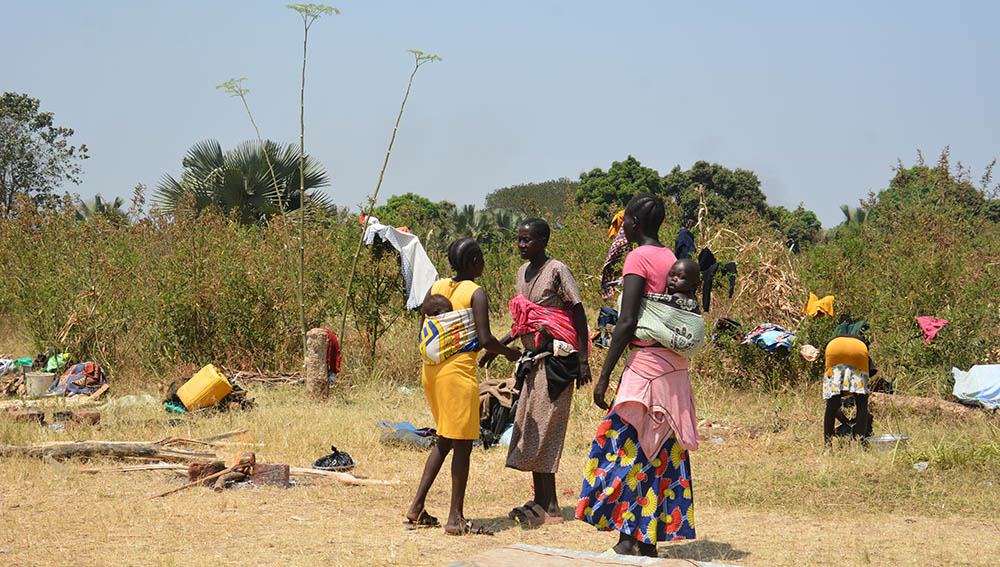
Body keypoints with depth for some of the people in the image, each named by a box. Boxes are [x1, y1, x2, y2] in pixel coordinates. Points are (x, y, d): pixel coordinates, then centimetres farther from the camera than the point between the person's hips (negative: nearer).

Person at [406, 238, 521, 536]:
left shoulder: (436, 288, 9)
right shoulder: (476, 293, -10)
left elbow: (423, 333, 12)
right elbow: (485, 340, -16)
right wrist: (508, 352, 2)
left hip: (431, 369, 7)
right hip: (459, 371, -7)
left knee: (445, 440, 19)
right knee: (462, 444, 1)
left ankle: (417, 506, 15)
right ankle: (456, 517, 3)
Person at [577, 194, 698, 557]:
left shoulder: (638, 258, -10)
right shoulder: (671, 259, 14)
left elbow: (627, 322, -16)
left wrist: (604, 376, -14)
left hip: (646, 362, -8)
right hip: (675, 364, 8)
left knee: (626, 445, -5)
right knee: (660, 451, 8)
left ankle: (627, 537, -8)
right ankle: (648, 539, 11)